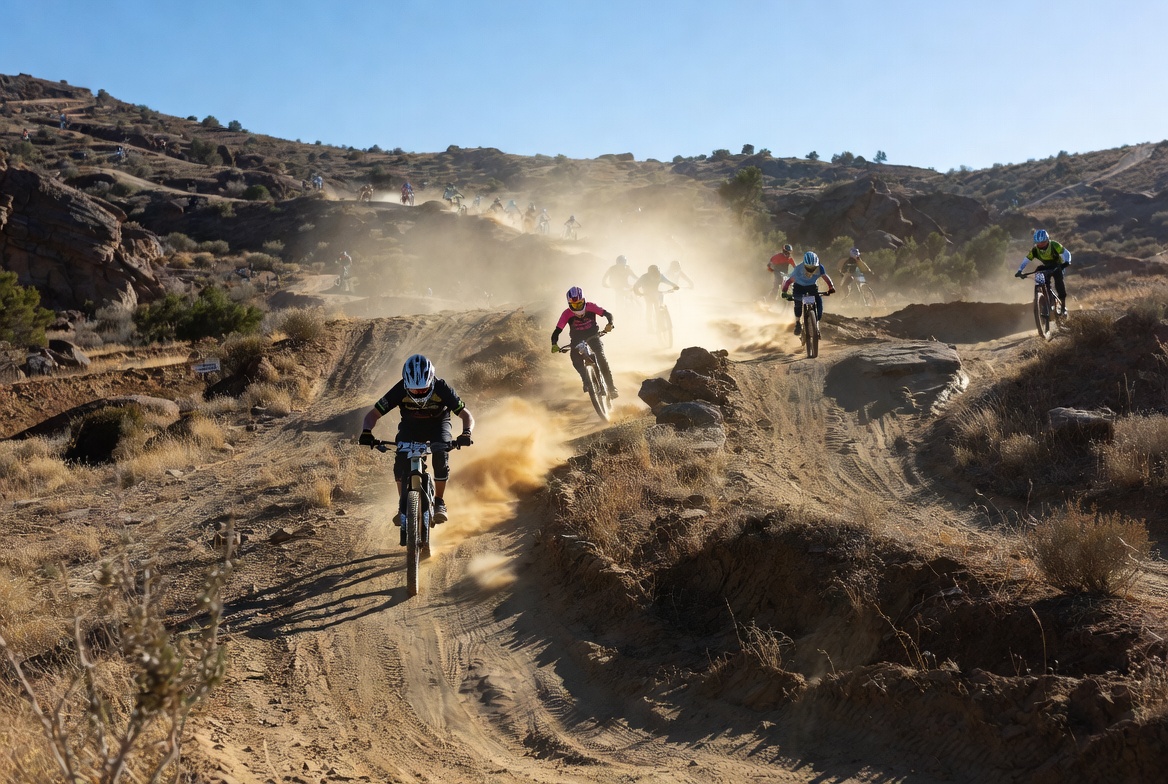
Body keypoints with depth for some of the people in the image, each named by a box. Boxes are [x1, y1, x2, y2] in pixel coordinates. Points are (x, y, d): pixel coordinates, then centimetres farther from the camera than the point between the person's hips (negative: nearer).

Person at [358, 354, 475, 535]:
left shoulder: (442, 388, -31)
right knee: (401, 459, -26)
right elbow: (373, 414, -24)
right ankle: (403, 505, -10)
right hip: (410, 426, 1)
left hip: (438, 424, -1)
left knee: (441, 454, -29)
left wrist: (466, 434, -50)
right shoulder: (400, 391, -29)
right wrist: (366, 432, -45)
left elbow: (467, 416, -28)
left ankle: (439, 502, -11)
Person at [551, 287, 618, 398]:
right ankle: (587, 381, -4)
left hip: (593, 337, -1)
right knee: (576, 360, -26)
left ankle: (612, 388, -14)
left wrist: (610, 324, -38)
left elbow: (608, 314, -16)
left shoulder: (590, 307, -14)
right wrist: (554, 344, -36)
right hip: (577, 341, 1)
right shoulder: (567, 314, -16)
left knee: (601, 359, -22)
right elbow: (557, 331, -18)